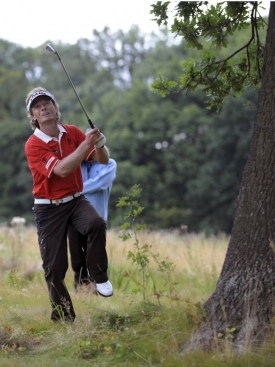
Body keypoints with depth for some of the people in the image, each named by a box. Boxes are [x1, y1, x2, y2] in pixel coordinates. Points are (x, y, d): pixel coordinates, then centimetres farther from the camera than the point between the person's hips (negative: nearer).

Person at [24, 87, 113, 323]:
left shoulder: (72, 133, 1)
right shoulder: (33, 145, -12)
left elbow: (104, 160, 0)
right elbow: (61, 169, -26)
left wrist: (100, 144, -22)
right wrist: (86, 144, -30)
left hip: (75, 200, 2)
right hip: (49, 208, -2)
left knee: (96, 223, -32)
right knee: (54, 267, -2)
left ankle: (100, 277, -14)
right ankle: (63, 319, 14)